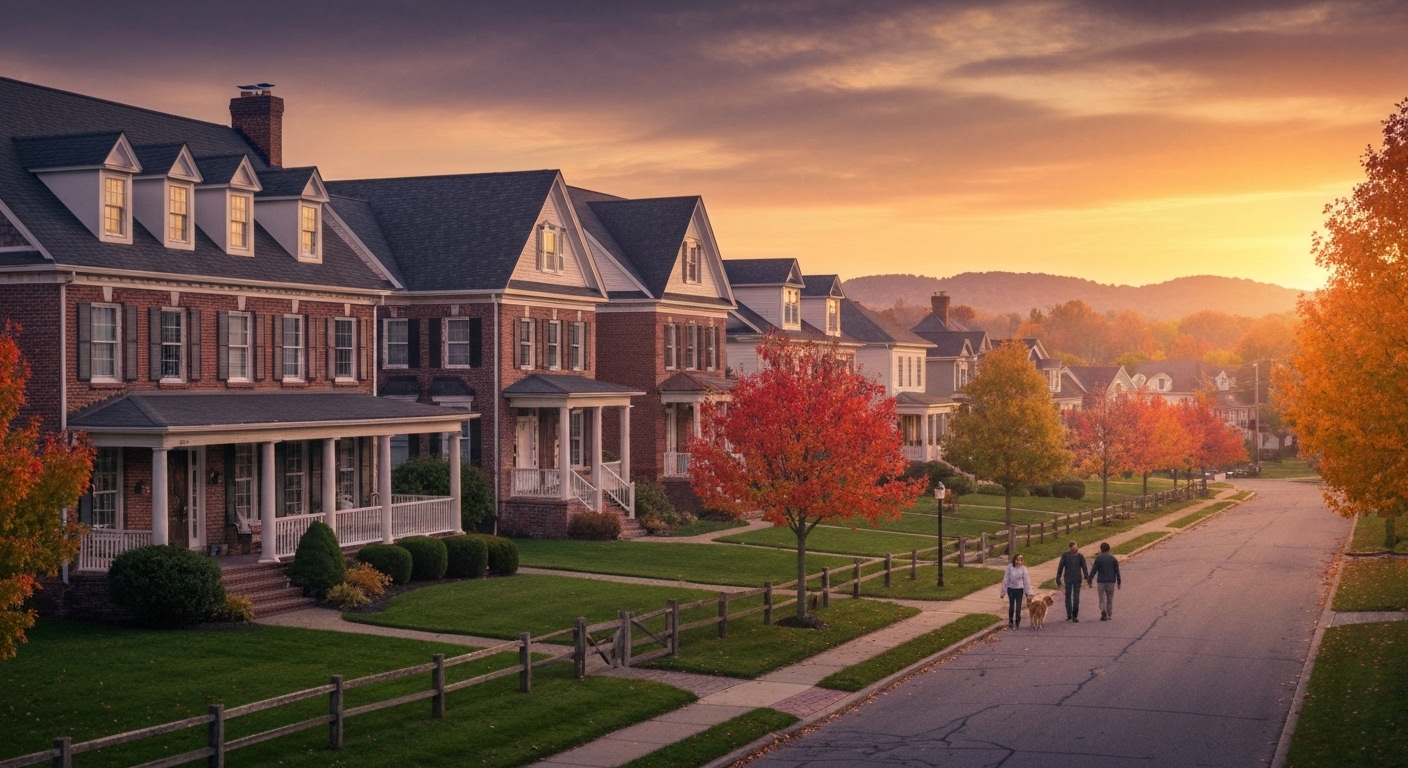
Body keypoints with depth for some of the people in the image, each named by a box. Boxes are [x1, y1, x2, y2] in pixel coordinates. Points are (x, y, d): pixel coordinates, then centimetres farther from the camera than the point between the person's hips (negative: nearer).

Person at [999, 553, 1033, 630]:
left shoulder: (1023, 569, -11)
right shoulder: (1009, 567, -12)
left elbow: (1026, 581, -6)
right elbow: (1005, 579, -6)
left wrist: (1028, 592, -5)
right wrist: (1003, 591, -4)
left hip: (1019, 589, -1)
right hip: (1011, 589, 1)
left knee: (1018, 607, 4)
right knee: (1011, 606, 11)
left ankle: (1017, 623, 17)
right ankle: (1010, 622, 26)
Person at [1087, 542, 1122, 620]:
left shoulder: (1098, 558, -6)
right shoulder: (1113, 559, 2)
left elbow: (1093, 570, -10)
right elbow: (1117, 571, 2)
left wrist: (1089, 580, -6)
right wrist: (1118, 582, 8)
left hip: (1101, 581, -2)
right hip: (1111, 581, 2)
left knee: (1102, 599, 5)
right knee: (1110, 598, 14)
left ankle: (1103, 611, -19)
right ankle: (1109, 615, 18)